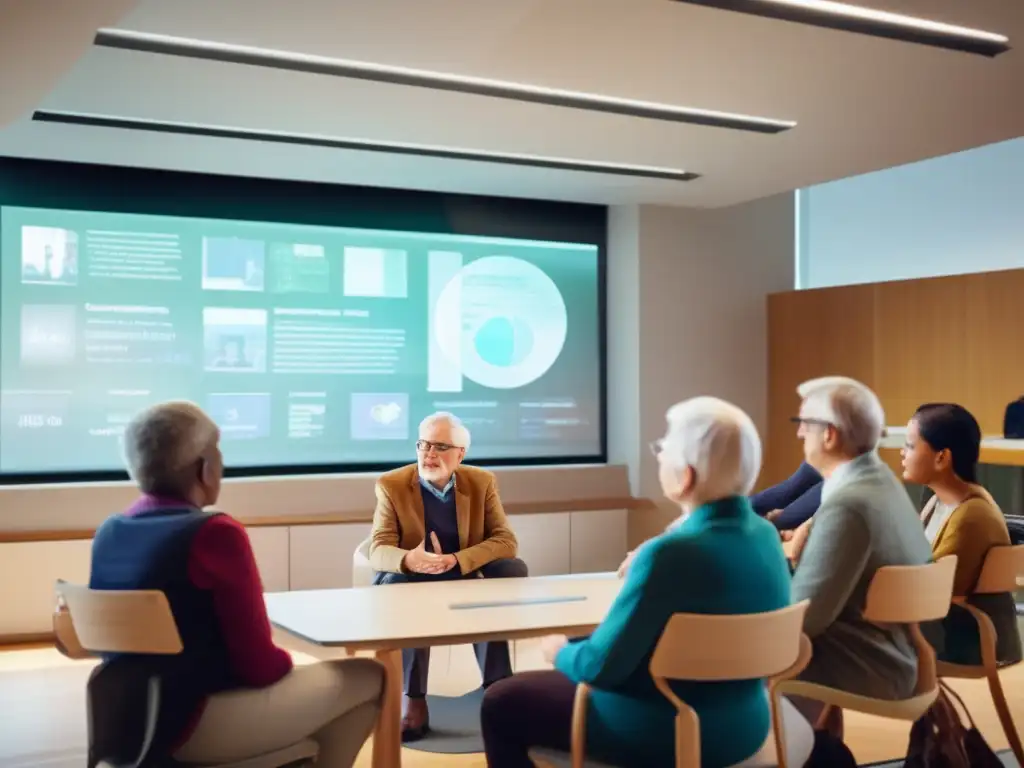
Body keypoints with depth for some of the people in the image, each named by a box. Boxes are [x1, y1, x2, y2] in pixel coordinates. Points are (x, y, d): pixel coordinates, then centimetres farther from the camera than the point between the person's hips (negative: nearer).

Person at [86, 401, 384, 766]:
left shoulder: (108, 532, 4)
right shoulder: (215, 533, -20)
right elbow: (259, 664, -17)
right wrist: (286, 661, 6)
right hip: (191, 723, -8)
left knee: (306, 673, 28)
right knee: (367, 678, 2)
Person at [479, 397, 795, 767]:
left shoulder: (671, 555, -29)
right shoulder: (766, 535, -5)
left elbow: (598, 666, -22)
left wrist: (559, 651, -2)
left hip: (665, 735, -8)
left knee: (501, 703, 9)